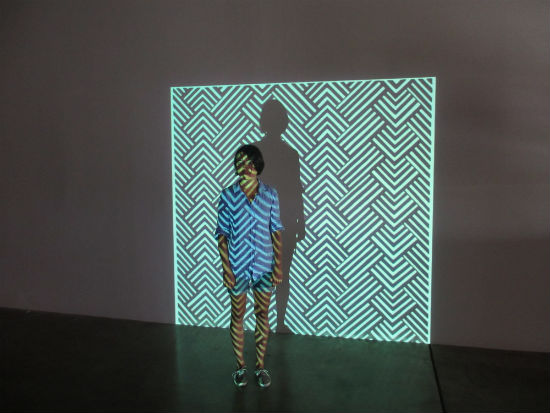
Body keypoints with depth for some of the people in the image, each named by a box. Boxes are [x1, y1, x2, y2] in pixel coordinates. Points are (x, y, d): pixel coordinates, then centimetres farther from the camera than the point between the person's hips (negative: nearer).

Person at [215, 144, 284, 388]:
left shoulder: (270, 195, -5)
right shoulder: (228, 196, -8)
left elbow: (276, 231, 0)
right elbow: (222, 234, -5)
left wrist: (278, 265, -3)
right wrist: (226, 268, -9)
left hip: (264, 266, 1)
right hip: (238, 267, -1)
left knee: (262, 315, 13)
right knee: (238, 316, 12)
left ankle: (261, 366, 30)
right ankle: (240, 366, 30)